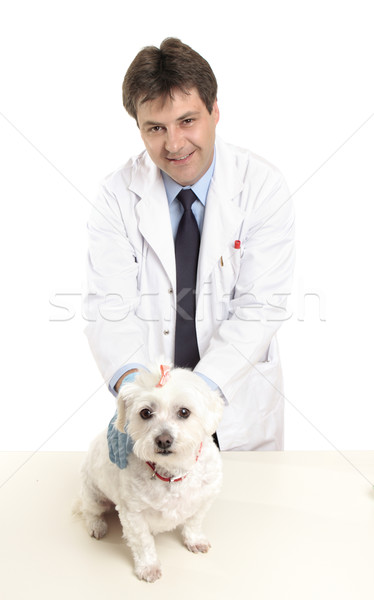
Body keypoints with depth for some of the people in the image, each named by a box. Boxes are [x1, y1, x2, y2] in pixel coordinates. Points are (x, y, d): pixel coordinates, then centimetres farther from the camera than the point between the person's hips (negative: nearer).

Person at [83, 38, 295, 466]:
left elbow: (259, 309, -18)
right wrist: (131, 382, -35)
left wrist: (202, 389, -31)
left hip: (239, 406, 0)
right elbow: (109, 305, -16)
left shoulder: (263, 187, -12)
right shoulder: (118, 194, -9)